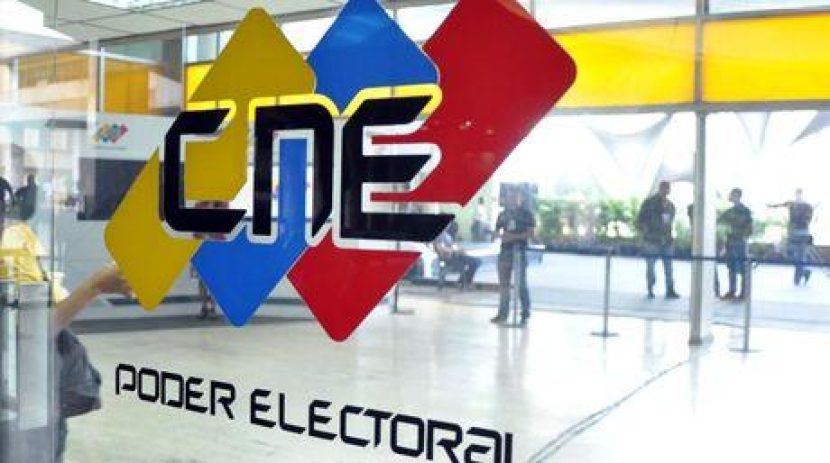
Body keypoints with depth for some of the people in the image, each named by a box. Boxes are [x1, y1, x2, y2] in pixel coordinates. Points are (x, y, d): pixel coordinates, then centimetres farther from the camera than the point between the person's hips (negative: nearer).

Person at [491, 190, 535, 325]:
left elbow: (530, 233, -7)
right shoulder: (503, 214, 14)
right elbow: (497, 231, 16)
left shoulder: (526, 213, 0)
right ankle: (503, 313, 14)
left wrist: (514, 237, -19)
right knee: (503, 283, 7)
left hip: (519, 251, -5)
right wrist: (501, 235, -8)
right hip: (505, 251, 5)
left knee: (521, 284, -5)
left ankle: (525, 314, 3)